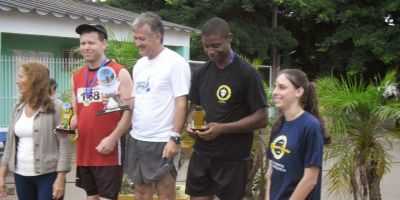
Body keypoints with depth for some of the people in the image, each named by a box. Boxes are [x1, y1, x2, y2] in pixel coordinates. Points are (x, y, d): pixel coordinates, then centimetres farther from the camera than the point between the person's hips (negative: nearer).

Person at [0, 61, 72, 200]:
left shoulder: (55, 108, -8)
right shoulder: (18, 108, 10)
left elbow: (65, 145, -11)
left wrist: (61, 179, -16)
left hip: (48, 175, -5)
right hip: (21, 175, 6)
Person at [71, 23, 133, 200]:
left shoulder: (119, 73, -6)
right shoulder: (76, 77, 12)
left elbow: (129, 110, -10)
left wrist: (113, 138, -18)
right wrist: (68, 126, -1)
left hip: (108, 153, -6)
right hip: (83, 152, 6)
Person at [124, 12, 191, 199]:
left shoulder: (175, 62, -11)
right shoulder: (139, 65, 12)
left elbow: (181, 103, -14)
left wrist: (174, 138, -18)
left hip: (162, 141, -7)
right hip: (137, 139, 7)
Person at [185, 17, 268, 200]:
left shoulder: (247, 73, -11)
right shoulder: (202, 72, 6)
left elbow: (261, 118, -13)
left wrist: (222, 128, -22)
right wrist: (191, 124, -7)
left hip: (232, 159, -5)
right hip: (201, 154, 5)